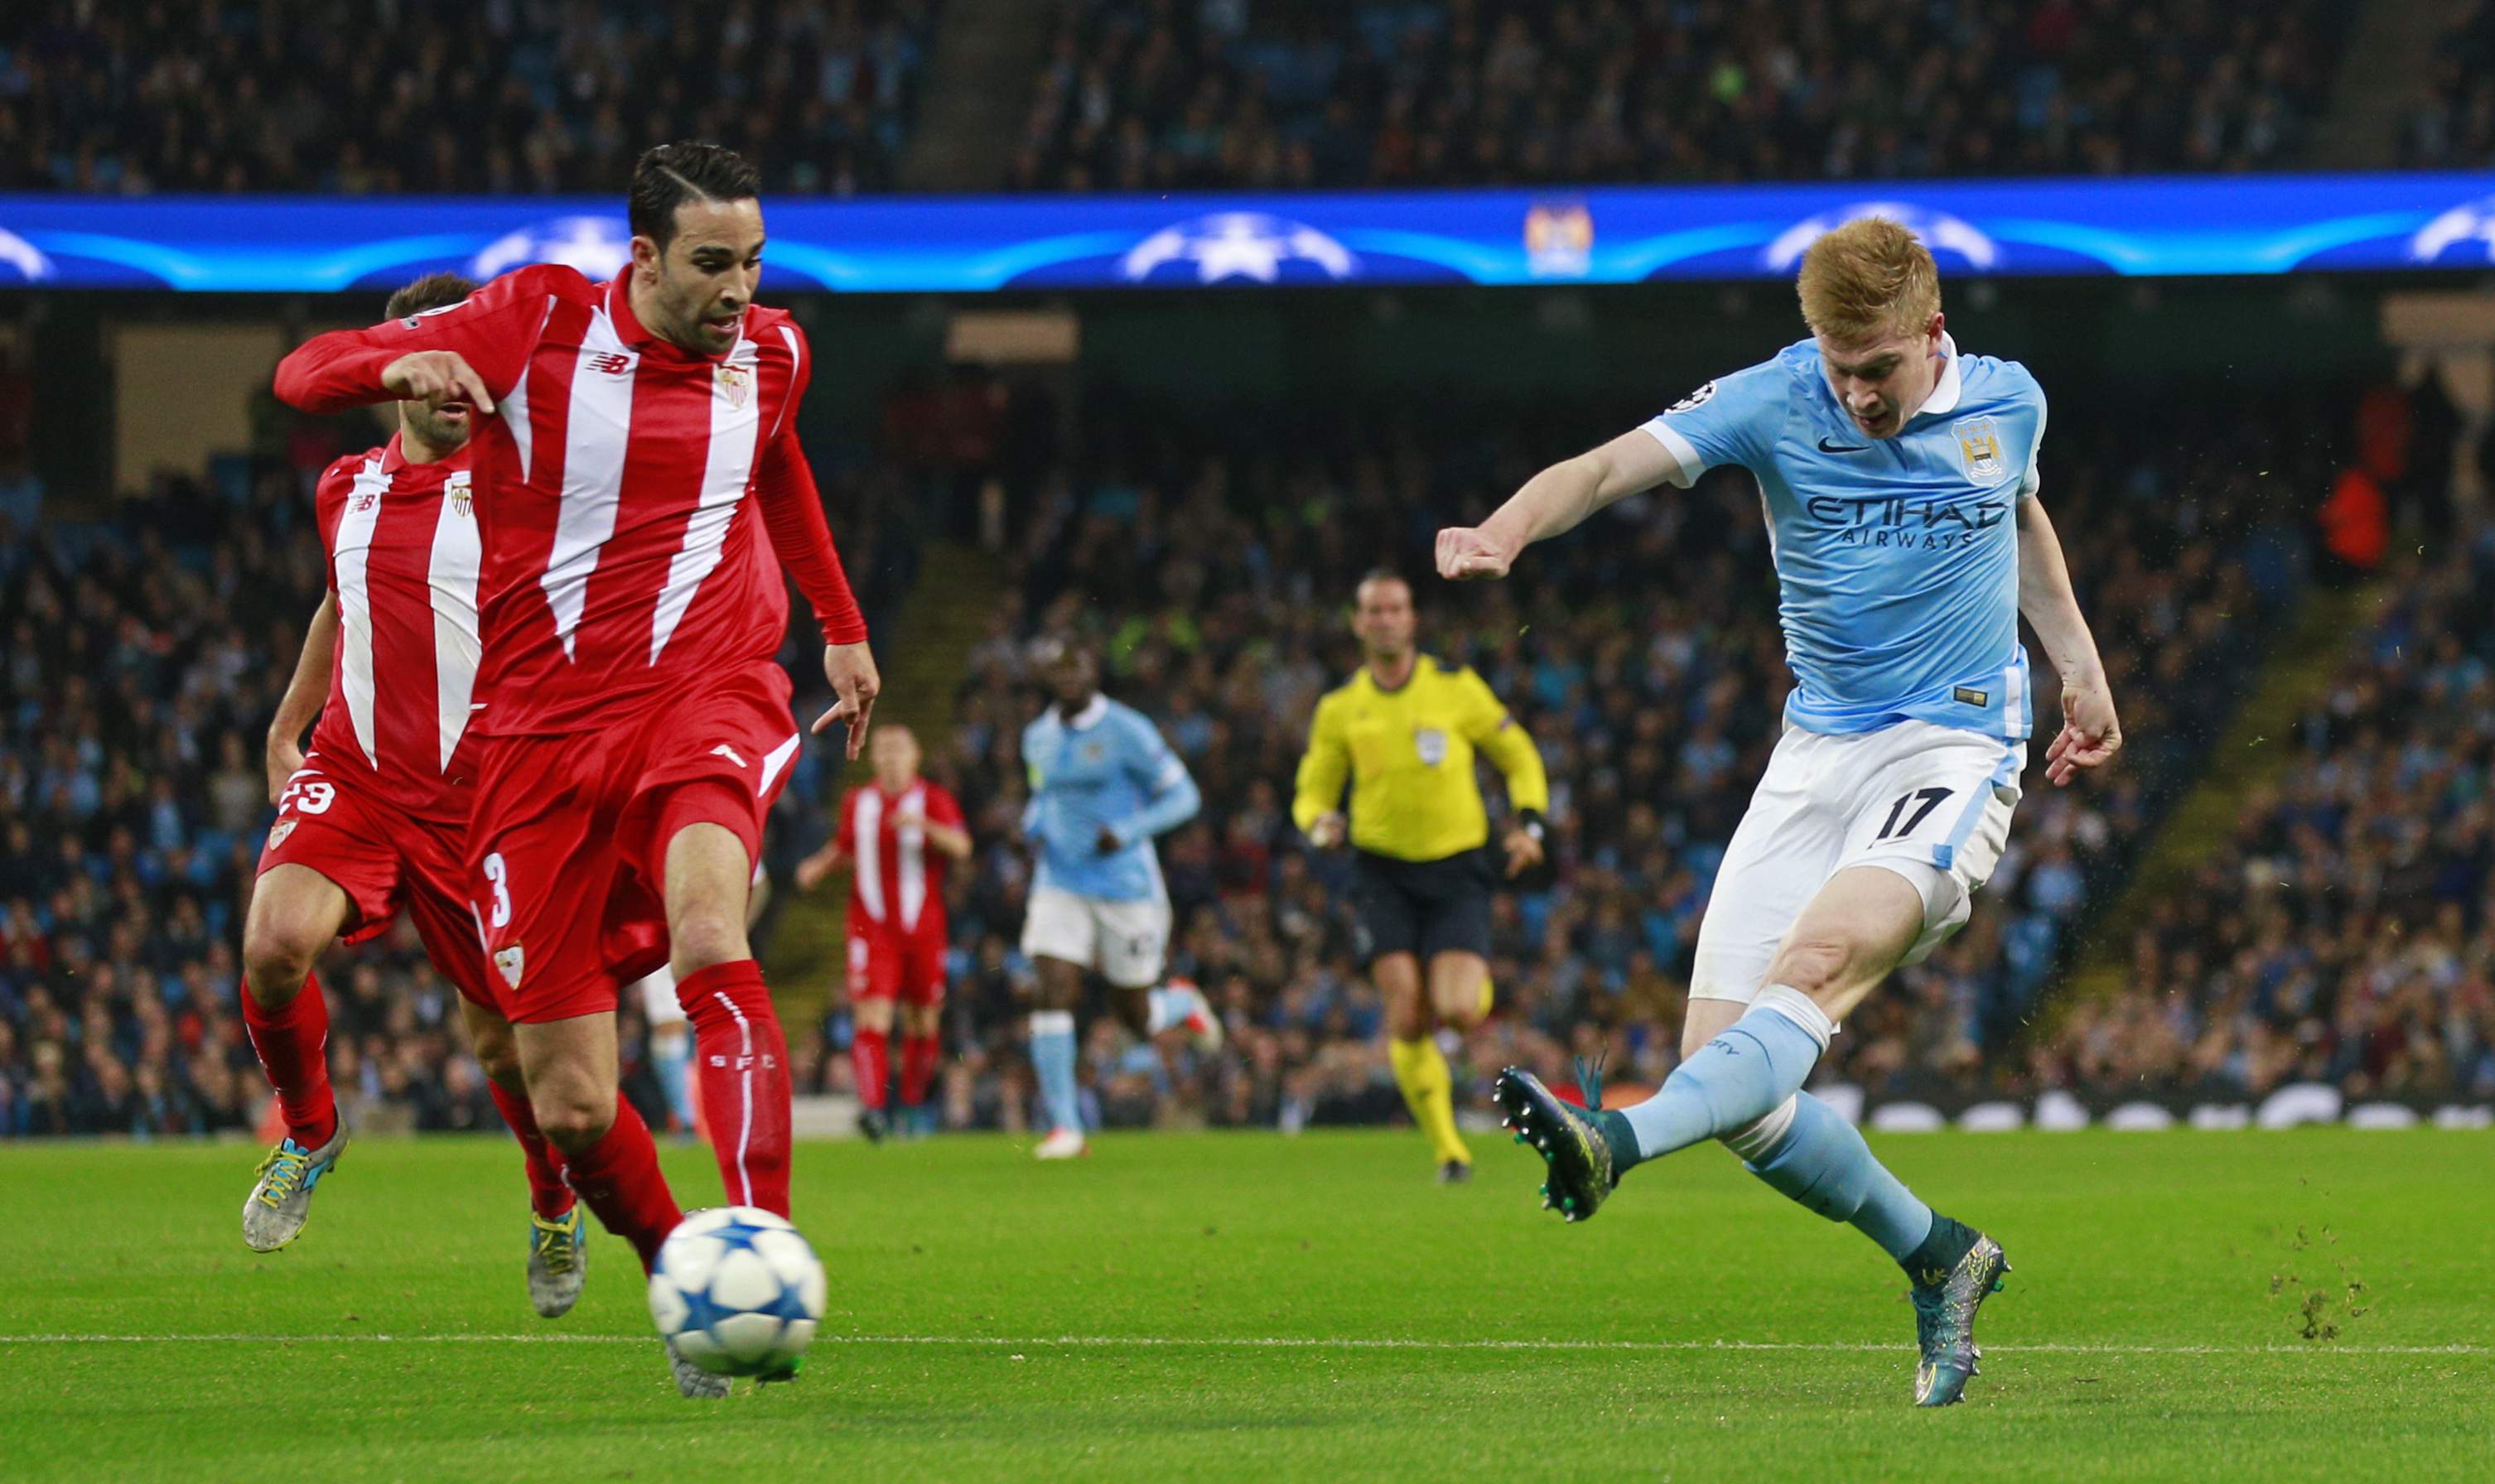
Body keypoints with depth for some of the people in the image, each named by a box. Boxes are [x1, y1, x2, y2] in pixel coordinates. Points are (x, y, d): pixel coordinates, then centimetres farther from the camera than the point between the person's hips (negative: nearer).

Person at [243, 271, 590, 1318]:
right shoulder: (344, 492, 9)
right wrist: (285, 730, 34)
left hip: (473, 793, -2)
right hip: (349, 778, 2)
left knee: (503, 1036, 3)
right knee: (276, 943, -25)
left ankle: (554, 1206, 34)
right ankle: (308, 1131, 4)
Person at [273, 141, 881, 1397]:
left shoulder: (769, 354, 6)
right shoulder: (538, 322, -3)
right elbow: (307, 373, -3)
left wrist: (841, 624, 38)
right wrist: (400, 365, -26)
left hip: (706, 697, 0)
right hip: (542, 728, 0)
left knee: (707, 935, -34)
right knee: (571, 1108, -3)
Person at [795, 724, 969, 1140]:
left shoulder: (933, 799, 1)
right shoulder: (857, 802, 10)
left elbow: (961, 847, -13)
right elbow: (843, 846, 26)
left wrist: (924, 825, -29)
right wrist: (818, 867, 6)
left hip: (923, 929, 0)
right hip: (873, 927, 0)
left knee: (922, 1024, 8)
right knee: (872, 1017, -16)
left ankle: (914, 1103, 27)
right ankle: (872, 1105, -26)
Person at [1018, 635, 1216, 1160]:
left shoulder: (1125, 732, -10)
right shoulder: (1039, 738, 8)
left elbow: (1182, 796, -7)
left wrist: (1127, 831, -20)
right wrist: (1034, 826, 4)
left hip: (1125, 885, -4)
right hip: (1060, 886, 4)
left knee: (1137, 1016, 6)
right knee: (1054, 995, -14)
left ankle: (1183, 1002, 43)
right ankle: (1064, 1128, -10)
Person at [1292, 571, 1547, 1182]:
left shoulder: (1456, 687, 1)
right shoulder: (1340, 709, 6)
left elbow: (1519, 757, 10)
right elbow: (1312, 792, 13)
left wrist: (1529, 824, -6)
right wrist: (1320, 823, -11)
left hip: (1457, 868, -1)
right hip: (1384, 870, 1)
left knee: (1459, 1012, -17)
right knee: (1408, 1014, -14)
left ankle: (1475, 984, 23)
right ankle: (1447, 1148, -1)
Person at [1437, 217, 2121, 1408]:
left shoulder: (2007, 404, 3)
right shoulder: (1774, 403, -5)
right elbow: (1616, 465, -20)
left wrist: (2082, 668, 22)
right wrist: (1507, 530, -39)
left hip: (1955, 747, -2)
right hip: (1817, 756, 2)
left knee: (1821, 961, -32)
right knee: (1730, 1083, -8)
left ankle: (1621, 1141, -53)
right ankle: (1937, 1257, 13)